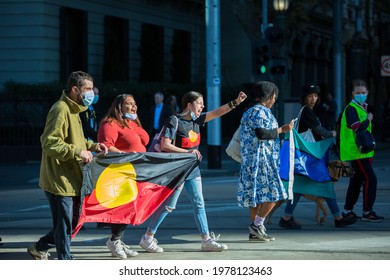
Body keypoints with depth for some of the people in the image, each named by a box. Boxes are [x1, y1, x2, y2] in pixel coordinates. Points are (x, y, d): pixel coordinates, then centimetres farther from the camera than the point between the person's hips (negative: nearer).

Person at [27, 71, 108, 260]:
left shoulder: (72, 110, 16)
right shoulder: (61, 110, -18)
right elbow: (50, 143, -23)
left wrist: (92, 145, 12)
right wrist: (78, 152, -27)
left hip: (71, 180, 10)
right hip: (60, 180, -10)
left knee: (72, 221, 17)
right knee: (64, 225, -1)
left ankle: (39, 248, 33)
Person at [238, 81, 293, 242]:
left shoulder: (251, 112, 20)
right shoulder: (260, 112, -12)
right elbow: (261, 133, -21)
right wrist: (281, 130, -12)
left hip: (251, 159, 11)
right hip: (262, 159, -11)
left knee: (257, 195, 9)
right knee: (272, 193, -10)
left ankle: (255, 231, 8)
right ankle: (256, 226, -10)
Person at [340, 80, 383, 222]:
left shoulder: (363, 107, 17)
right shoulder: (351, 109, -13)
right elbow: (357, 128, -26)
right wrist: (368, 119, -10)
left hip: (363, 152, 10)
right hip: (356, 151, -10)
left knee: (357, 181, 12)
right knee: (370, 179, -12)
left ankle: (348, 211, 18)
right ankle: (367, 212, -9)